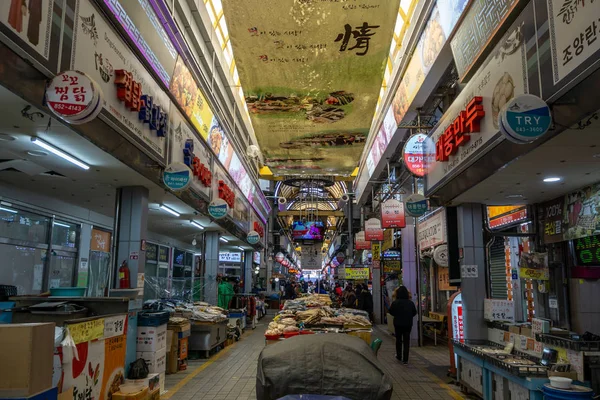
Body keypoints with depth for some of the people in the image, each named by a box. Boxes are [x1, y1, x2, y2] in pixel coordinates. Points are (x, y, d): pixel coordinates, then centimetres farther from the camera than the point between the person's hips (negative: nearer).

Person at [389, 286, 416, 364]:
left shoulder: (395, 303, -16)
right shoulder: (411, 303, -10)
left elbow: (391, 312, -5)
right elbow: (414, 312, 1)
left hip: (398, 323, -1)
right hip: (408, 324, 1)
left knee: (398, 340, 18)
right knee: (406, 341, 6)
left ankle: (399, 355, 30)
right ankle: (405, 359, 3)